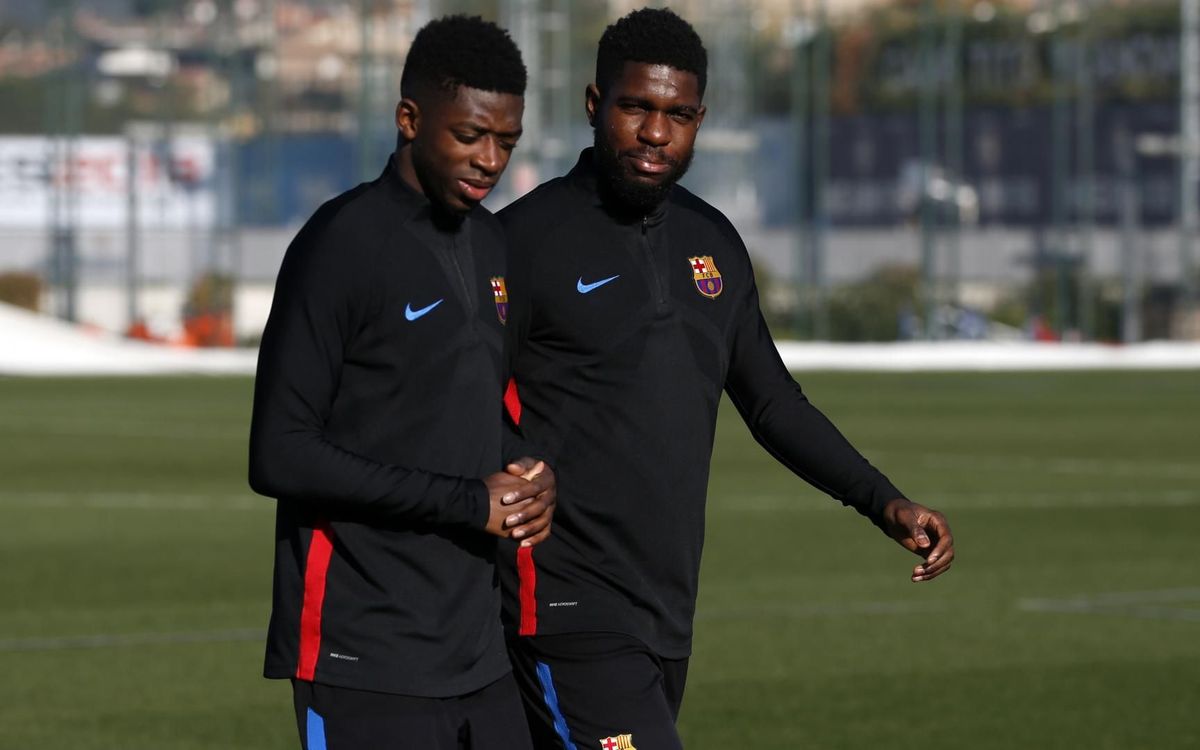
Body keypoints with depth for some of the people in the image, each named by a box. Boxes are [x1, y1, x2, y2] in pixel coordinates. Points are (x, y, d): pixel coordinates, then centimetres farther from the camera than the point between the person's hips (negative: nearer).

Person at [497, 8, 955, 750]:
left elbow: (772, 401, 21)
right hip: (572, 617, -7)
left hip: (667, 620, 7)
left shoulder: (713, 243, 12)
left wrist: (886, 503, 11)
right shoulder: (526, 242, -8)